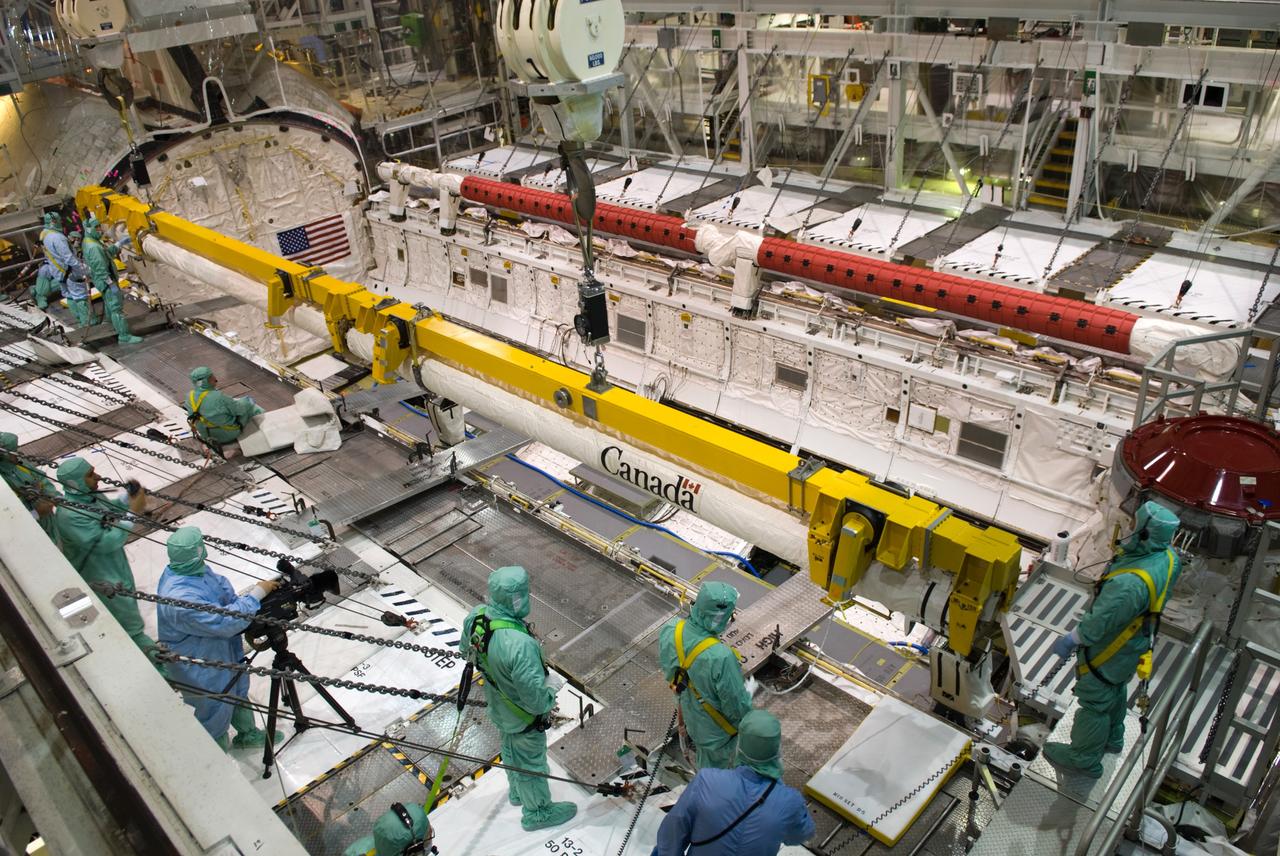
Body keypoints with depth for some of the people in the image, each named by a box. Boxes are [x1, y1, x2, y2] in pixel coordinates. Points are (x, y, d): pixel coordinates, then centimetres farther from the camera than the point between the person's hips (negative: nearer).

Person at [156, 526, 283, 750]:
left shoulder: (195, 569, -14)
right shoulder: (179, 599, -41)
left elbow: (224, 592, 0)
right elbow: (224, 622, -36)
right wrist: (257, 593, -29)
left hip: (224, 650, 8)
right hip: (203, 671, -8)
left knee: (238, 692, 29)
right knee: (216, 713, 17)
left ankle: (247, 734, 55)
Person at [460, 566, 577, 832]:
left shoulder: (476, 616, -22)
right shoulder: (520, 645, -45)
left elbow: (466, 650, 0)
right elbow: (535, 696, -36)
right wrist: (549, 699, -14)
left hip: (498, 708, 7)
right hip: (524, 717, -7)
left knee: (511, 750, 33)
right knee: (531, 762, 20)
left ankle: (517, 792, 60)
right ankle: (537, 812, 46)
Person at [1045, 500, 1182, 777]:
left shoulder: (1130, 583, -44)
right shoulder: (1168, 557, -15)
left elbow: (1101, 621, -33)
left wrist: (1070, 641, -16)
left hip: (1109, 651, -8)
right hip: (1137, 639, 9)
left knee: (1094, 701, 13)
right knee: (1116, 690, 31)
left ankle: (1084, 759, 35)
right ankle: (1112, 738, 56)